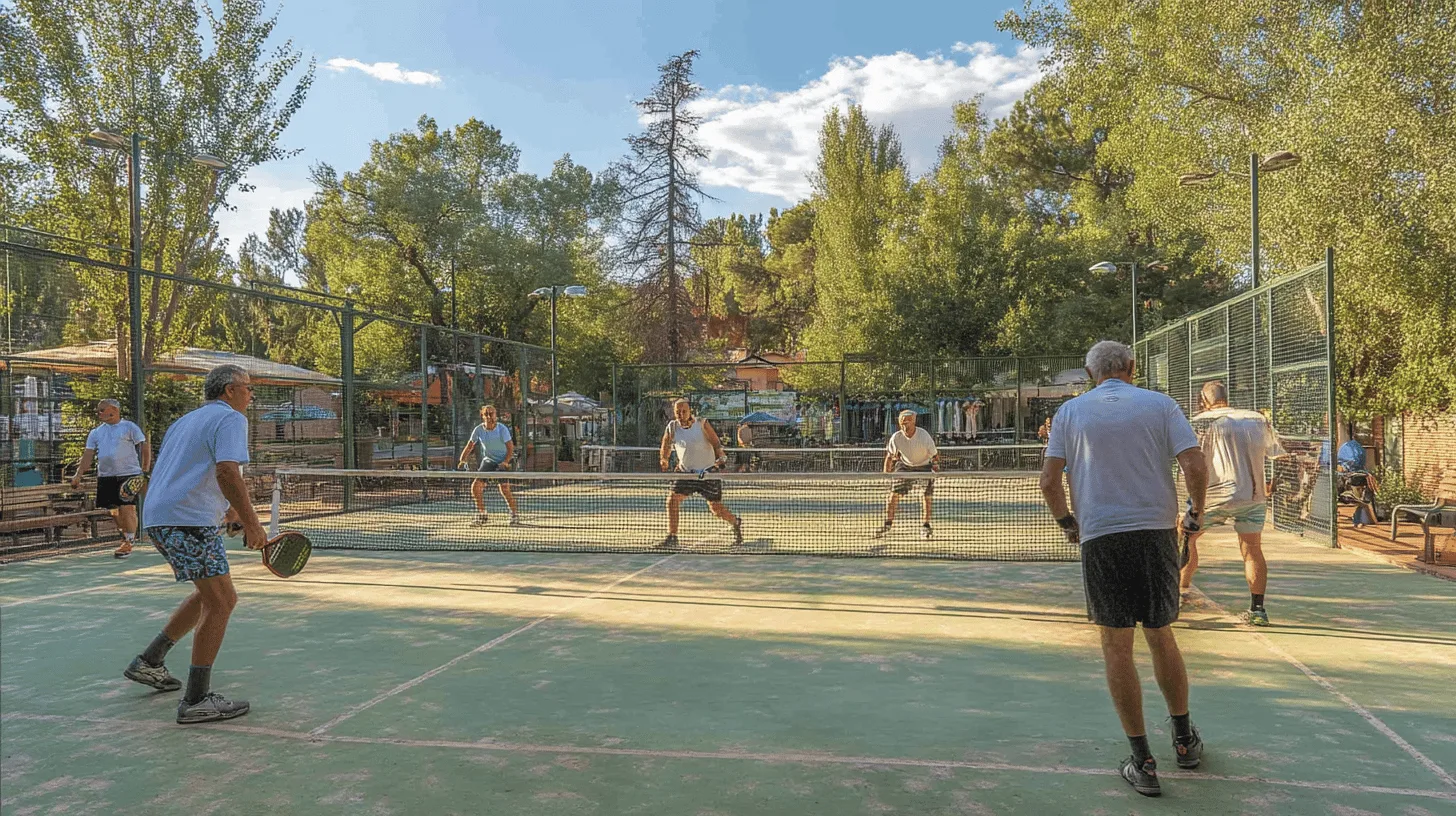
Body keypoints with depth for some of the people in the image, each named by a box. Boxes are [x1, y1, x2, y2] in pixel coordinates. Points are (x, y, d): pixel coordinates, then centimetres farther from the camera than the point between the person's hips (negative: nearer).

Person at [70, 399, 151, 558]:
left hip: (129, 475, -5)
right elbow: (88, 454, 8)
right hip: (105, 477, 6)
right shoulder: (95, 432, 13)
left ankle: (128, 543, 0)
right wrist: (78, 475, -4)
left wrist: (145, 469, -4)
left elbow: (145, 446, 0)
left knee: (127, 509, -10)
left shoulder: (129, 427, 0)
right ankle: (127, 536, 27)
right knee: (114, 511, 9)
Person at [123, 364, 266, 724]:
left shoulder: (187, 420, 25)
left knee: (210, 593, 22)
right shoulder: (231, 418, -5)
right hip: (189, 522, -10)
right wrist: (251, 523, -19)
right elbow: (227, 472, -21)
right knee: (220, 602, -7)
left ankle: (149, 662, 28)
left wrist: (228, 512, 31)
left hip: (160, 519, 10)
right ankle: (197, 700, -6)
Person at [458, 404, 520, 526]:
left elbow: (511, 447, -14)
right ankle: (482, 514, 11)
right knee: (475, 486, -6)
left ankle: (515, 514, -1)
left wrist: (505, 462, -25)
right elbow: (470, 446, 2)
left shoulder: (502, 429, -17)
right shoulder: (479, 429, -7)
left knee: (504, 488, -18)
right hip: (488, 460, 4)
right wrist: (462, 460, -9)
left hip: (502, 462, -4)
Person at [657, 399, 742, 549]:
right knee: (672, 500, -12)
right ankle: (672, 538, -1)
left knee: (717, 509, -1)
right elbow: (666, 445, 10)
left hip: (709, 472, -3)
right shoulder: (672, 427, -3)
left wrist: (721, 458, -25)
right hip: (686, 472, 3)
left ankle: (736, 523, 30)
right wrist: (663, 460, -6)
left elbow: (717, 444, -9)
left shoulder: (702, 424, -11)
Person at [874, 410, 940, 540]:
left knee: (926, 496, -10)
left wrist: (936, 469, -16)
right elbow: (889, 456, -4)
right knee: (893, 493, -8)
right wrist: (886, 475, -4)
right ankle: (887, 524, 2)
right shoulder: (896, 437, -18)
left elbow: (935, 455, -13)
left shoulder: (924, 435, -25)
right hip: (905, 466, 2)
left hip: (924, 467, -2)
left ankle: (925, 527, 5)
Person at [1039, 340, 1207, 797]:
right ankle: (1185, 741, 31)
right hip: (1157, 533, 2)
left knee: (1117, 647, 4)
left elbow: (1049, 479, -1)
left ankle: (1143, 762, 7)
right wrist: (1195, 515, 12)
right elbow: (1195, 467, -4)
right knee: (1161, 637, 17)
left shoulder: (1070, 411, 5)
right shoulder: (1160, 405, 5)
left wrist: (1066, 522, 14)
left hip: (1100, 538, -2)